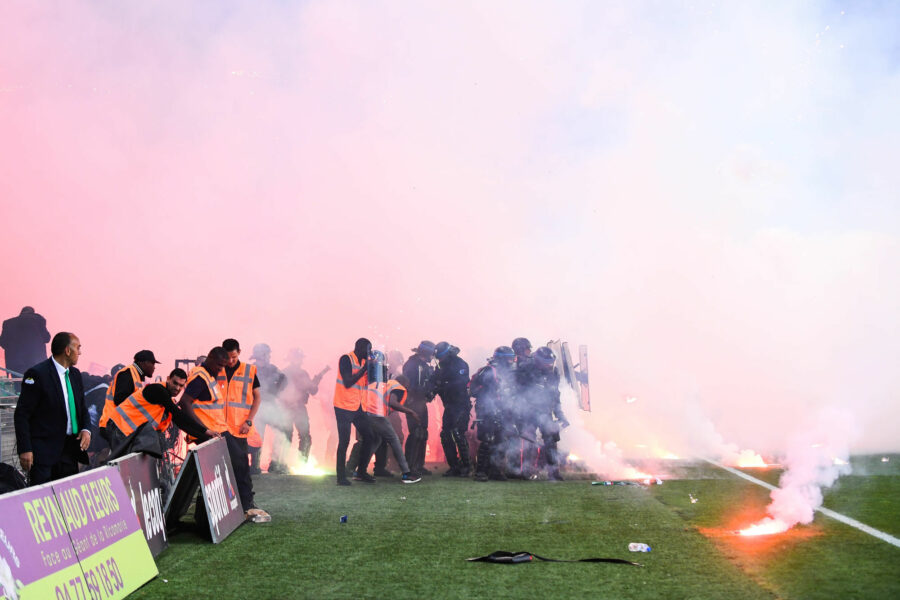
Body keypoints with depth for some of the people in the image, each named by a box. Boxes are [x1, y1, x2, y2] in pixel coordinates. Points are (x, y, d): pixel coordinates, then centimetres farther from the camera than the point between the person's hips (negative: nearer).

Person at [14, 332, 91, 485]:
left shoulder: (75, 374, 12)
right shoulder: (37, 374, -11)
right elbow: (21, 414, -11)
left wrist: (85, 430, 1)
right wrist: (25, 449, -17)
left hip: (70, 449, 7)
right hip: (44, 451, -7)